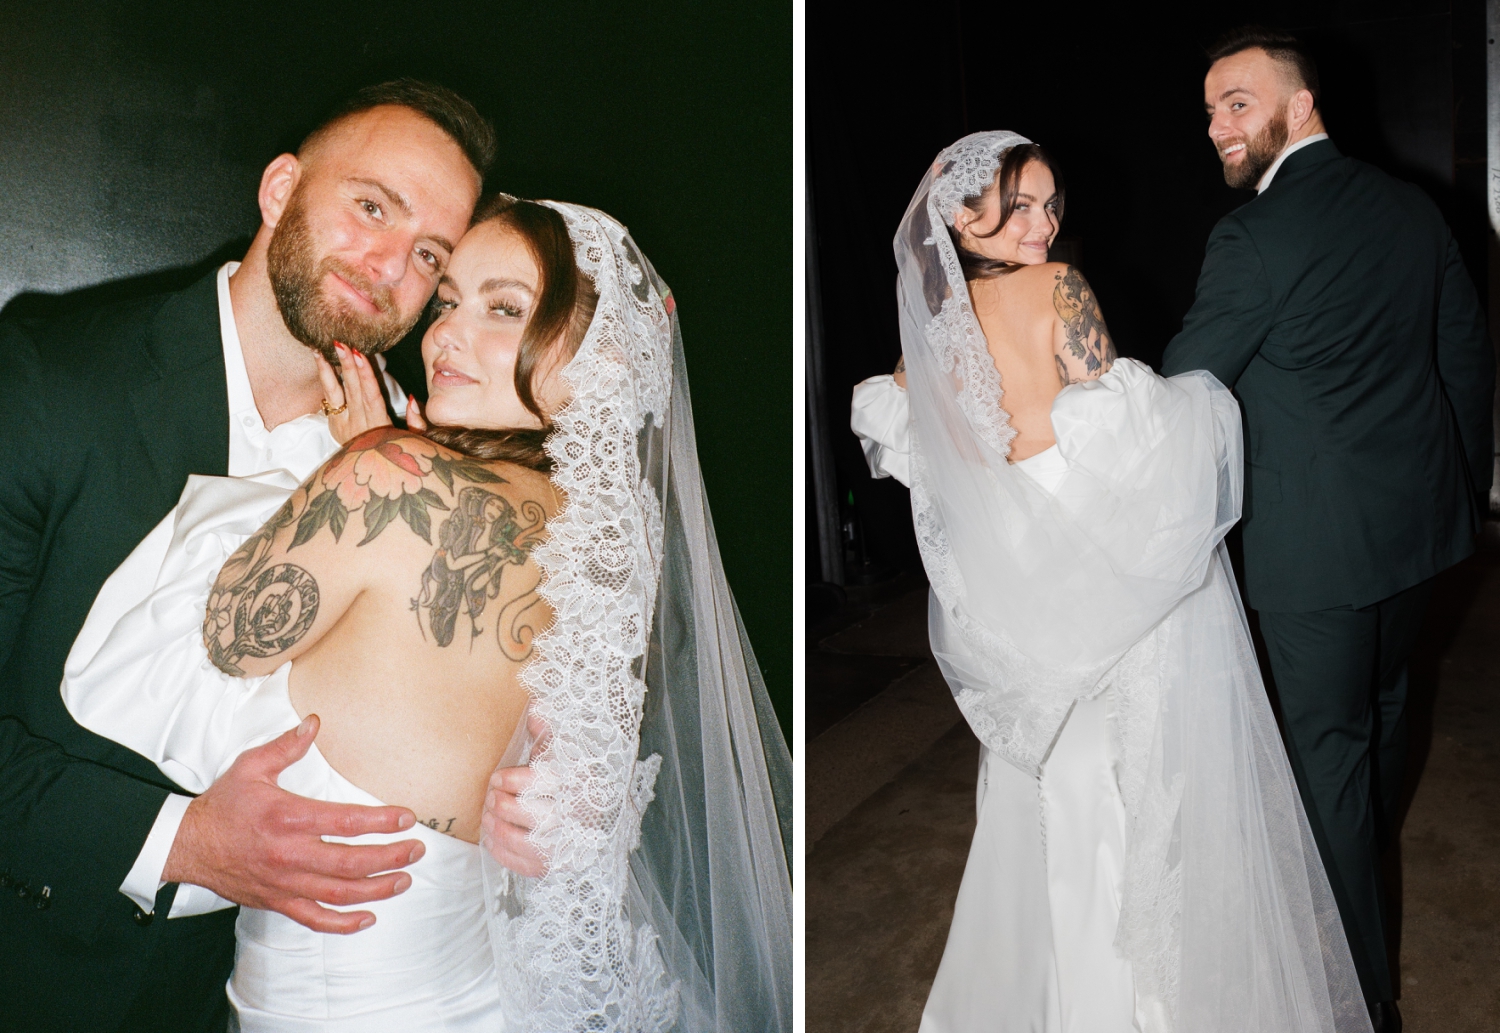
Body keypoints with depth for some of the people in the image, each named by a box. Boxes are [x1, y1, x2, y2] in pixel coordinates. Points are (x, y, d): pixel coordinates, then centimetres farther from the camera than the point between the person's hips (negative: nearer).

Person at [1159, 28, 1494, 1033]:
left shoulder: (1253, 237, -19)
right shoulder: (1412, 207, 5)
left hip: (1318, 541, -8)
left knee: (1327, 743, 4)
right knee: (1383, 700, 27)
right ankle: (1369, 854, 53)